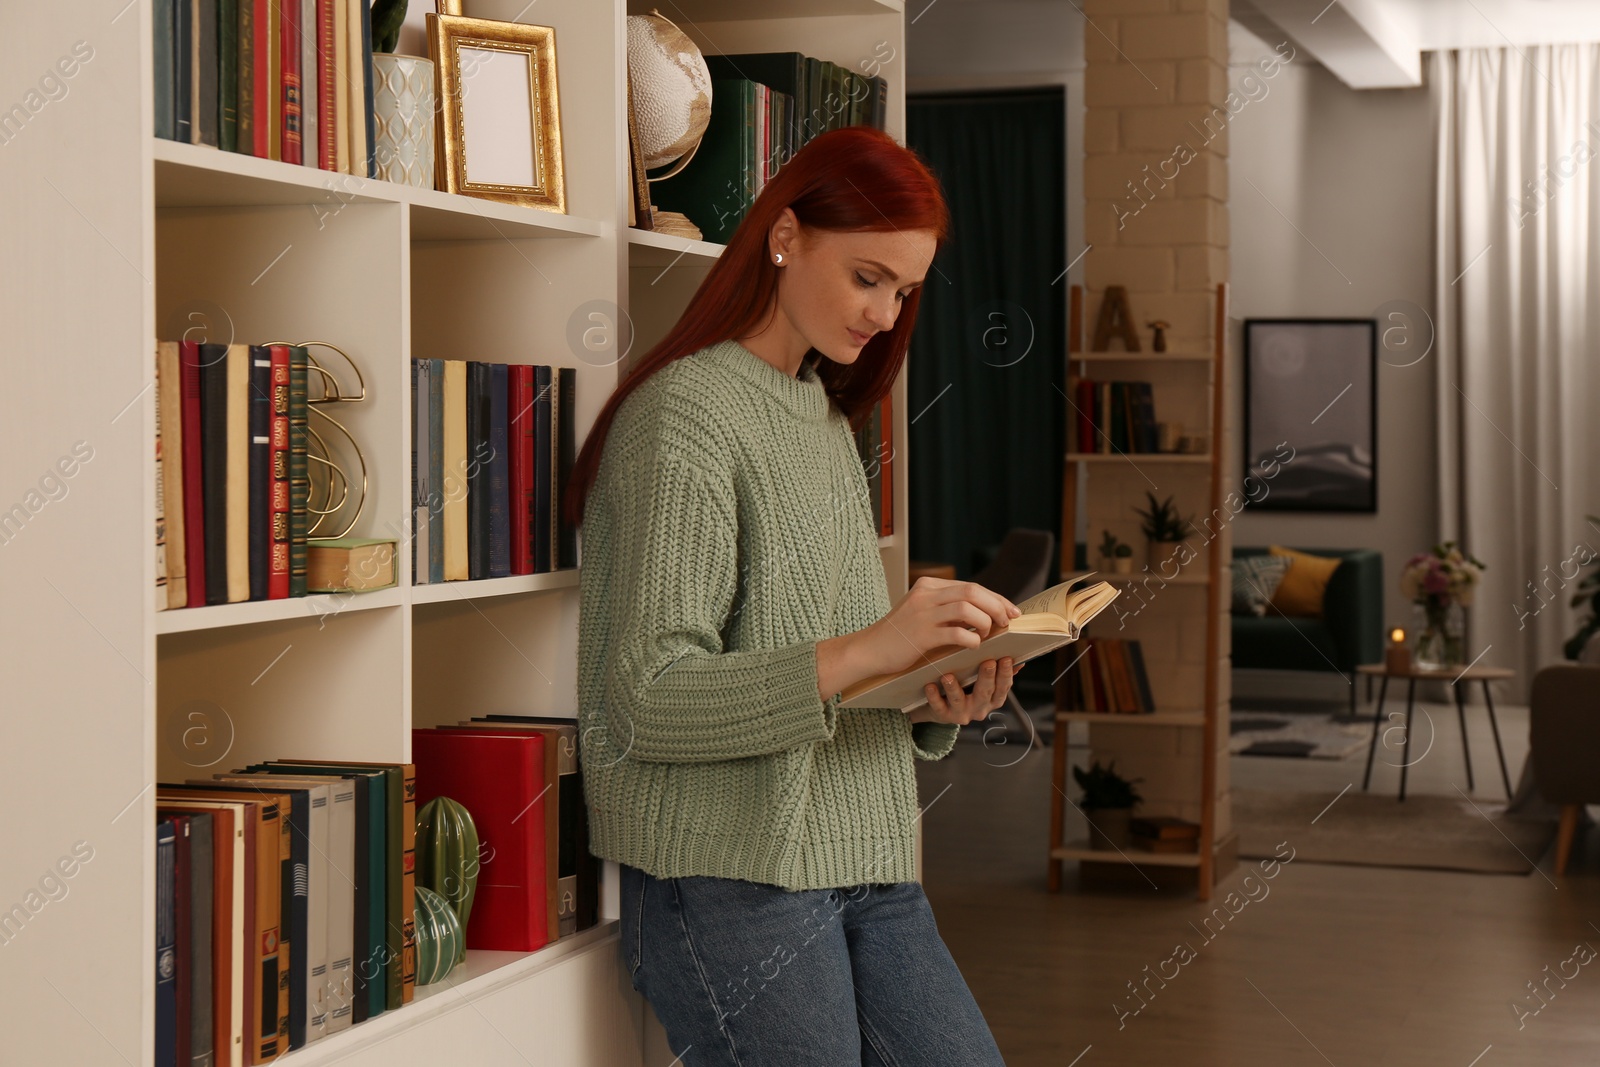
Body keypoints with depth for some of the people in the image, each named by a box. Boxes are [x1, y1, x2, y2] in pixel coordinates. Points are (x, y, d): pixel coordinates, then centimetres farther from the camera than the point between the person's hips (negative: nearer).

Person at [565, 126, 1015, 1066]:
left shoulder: (830, 419, 18)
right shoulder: (686, 412, -8)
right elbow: (645, 703, -18)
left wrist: (936, 705, -2)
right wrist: (863, 652, -27)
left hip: (868, 870, 8)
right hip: (733, 875, -8)